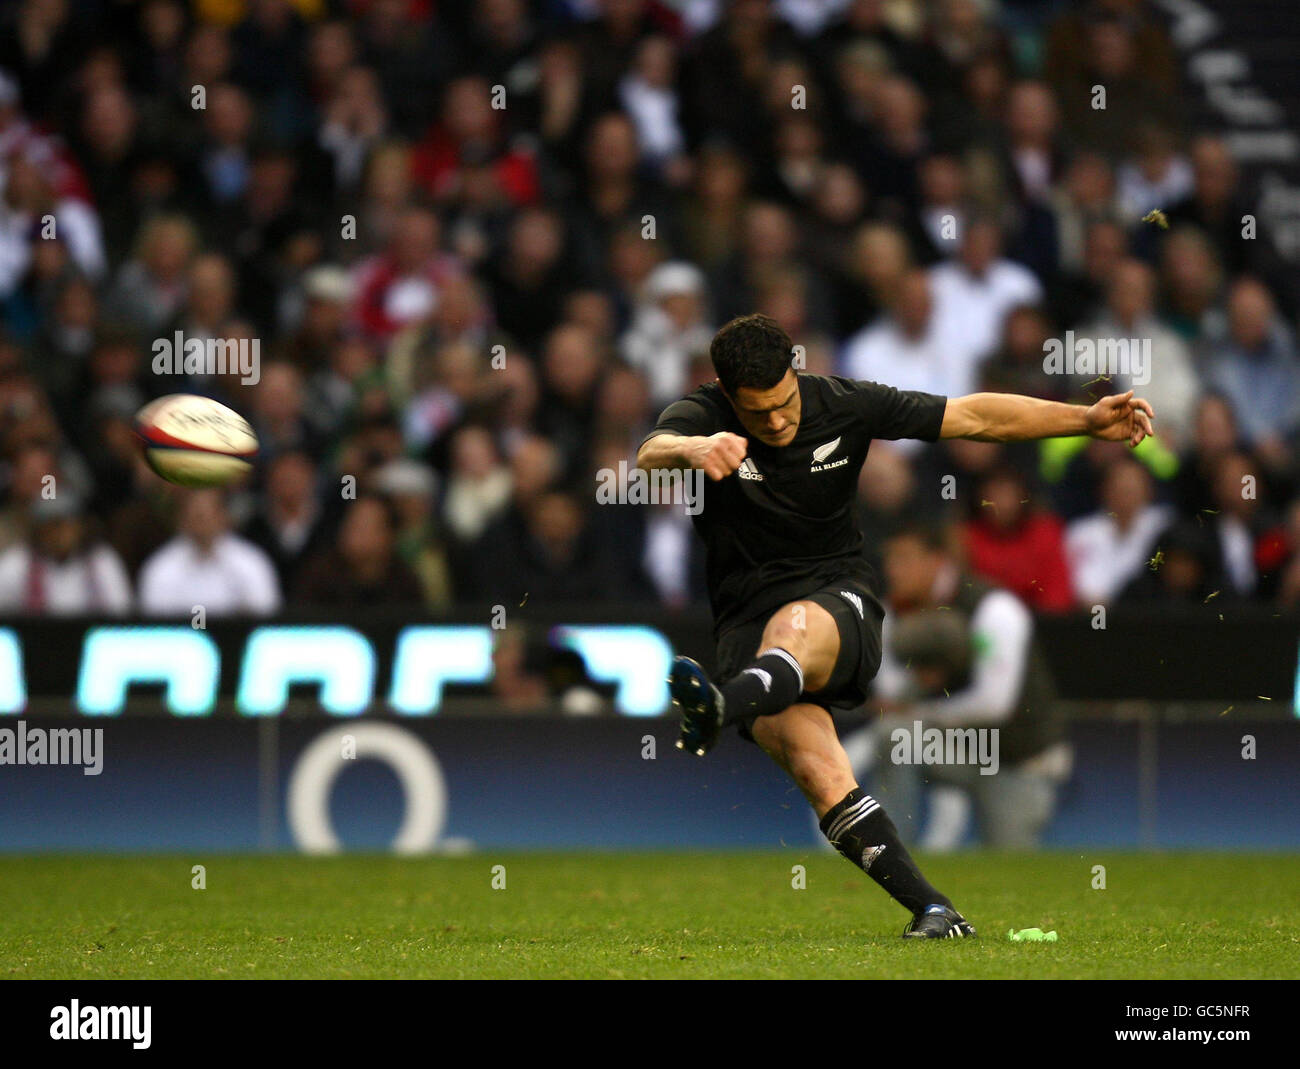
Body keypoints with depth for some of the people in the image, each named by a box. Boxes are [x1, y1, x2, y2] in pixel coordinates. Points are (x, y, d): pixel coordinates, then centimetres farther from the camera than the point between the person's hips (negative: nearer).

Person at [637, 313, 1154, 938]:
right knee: (816, 768, -27)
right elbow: (650, 455, -27)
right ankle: (932, 910, -29)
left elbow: (974, 417, 5)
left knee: (795, 625, -39)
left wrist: (1087, 420, -2)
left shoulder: (841, 405, 2)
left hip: (841, 609, 0)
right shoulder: (702, 416, -4)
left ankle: (717, 712, -70)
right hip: (747, 621, 0)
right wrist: (693, 451, -51)